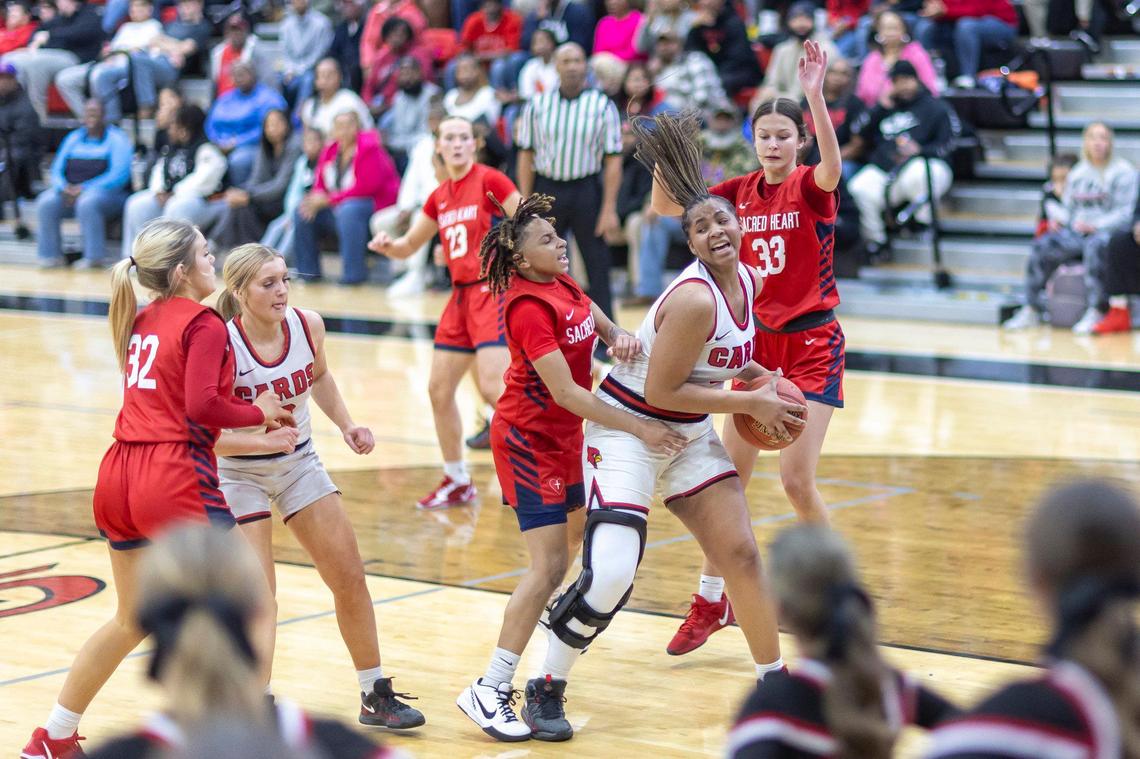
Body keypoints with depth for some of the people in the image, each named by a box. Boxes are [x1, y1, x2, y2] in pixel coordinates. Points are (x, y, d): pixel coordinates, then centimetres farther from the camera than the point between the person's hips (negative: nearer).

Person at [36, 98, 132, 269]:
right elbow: (57, 170, 12)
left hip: (107, 193, -5)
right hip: (71, 190, 5)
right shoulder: (74, 138, 16)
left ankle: (94, 257, -30)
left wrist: (84, 188, -19)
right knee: (46, 202, -24)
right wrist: (64, 188, -12)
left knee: (87, 202, -39)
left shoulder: (117, 138, -1)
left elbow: (119, 175, -13)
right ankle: (51, 254, -17)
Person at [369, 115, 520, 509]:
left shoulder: (490, 181, -8)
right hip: (461, 296, 8)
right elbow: (409, 246, 21)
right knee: (439, 389, 8)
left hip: (494, 291, -7)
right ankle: (457, 482, 21)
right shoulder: (439, 197, 12)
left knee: (493, 388, -19)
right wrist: (387, 245, 0)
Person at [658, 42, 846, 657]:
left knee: (797, 479, -9)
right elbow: (666, 207, -1)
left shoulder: (811, 186, -9)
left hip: (812, 343, -5)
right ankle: (711, 602, 17)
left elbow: (832, 166, -33)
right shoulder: (739, 192, 3)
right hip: (756, 341, 5)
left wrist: (816, 96, -47)